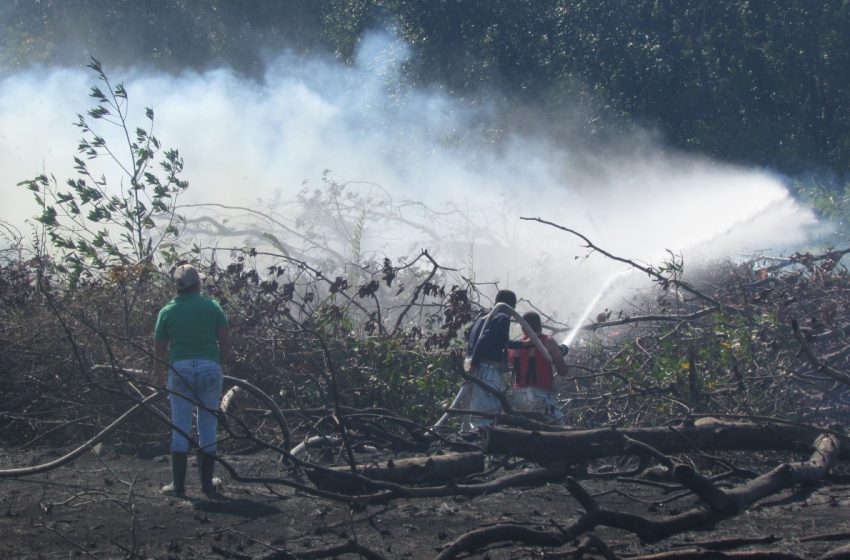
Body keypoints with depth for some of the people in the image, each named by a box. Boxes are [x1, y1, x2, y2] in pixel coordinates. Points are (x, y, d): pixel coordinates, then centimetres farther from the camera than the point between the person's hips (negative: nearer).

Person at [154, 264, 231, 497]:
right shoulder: (212, 307, 3)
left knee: (180, 429, 6)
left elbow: (159, 351, 8)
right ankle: (207, 483, 12)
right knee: (208, 428, 9)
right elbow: (226, 343, 1)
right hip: (210, 368, 0)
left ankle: (178, 484, 7)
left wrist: (160, 377, 23)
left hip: (180, 370, 0)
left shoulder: (167, 311, 5)